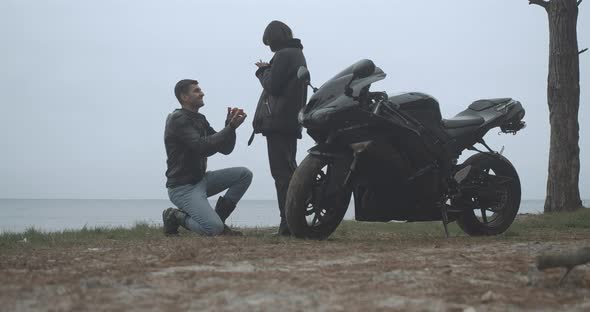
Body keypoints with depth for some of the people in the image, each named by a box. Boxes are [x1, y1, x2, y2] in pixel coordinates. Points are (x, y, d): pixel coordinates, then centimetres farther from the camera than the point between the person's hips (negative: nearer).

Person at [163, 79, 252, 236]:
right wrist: (231, 127, -24)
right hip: (183, 187, -9)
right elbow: (202, 147, -28)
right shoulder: (178, 120, -15)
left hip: (201, 180, 9)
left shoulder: (199, 119, 14)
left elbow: (225, 149, 10)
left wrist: (230, 124, -7)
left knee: (244, 174, -2)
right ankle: (175, 216, 1)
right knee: (214, 229, -25)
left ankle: (219, 217, 3)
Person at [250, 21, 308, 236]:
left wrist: (263, 71, 4)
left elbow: (272, 86, -13)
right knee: (287, 170, 11)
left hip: (278, 122, -10)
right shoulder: (297, 55, 23)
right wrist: (267, 71, 13)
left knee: (282, 172, -13)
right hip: (291, 121, 10)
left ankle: (289, 223, -18)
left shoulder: (283, 56, -9)